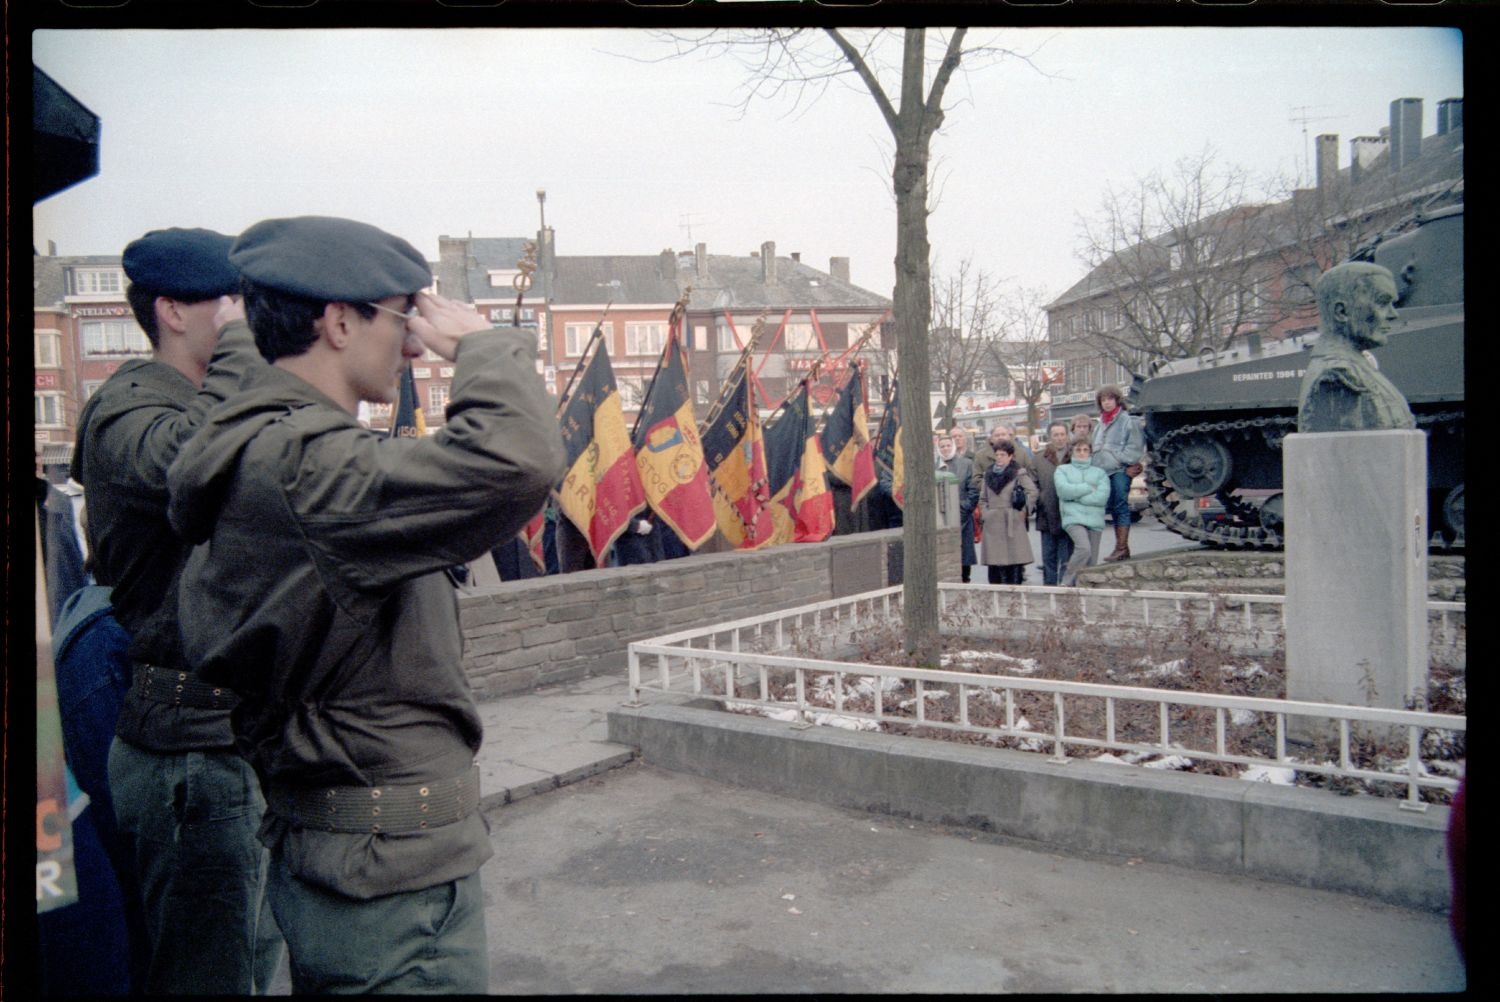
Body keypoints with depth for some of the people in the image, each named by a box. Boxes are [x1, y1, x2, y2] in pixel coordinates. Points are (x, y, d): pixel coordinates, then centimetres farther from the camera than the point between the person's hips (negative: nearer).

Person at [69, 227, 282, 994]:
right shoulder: (128, 411, -14)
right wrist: (241, 342, -25)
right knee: (207, 972, 2)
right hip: (187, 750, -10)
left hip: (241, 736, 10)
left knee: (257, 957, 21)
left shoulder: (205, 406, 17)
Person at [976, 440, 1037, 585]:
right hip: (992, 524, 4)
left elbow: (1032, 492, -7)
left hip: (1013, 523, -4)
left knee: (1014, 559, -6)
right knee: (994, 563, 3)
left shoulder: (1019, 473, -2)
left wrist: (1024, 510, -4)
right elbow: (983, 498, 20)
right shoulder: (989, 473, 14)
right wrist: (984, 514, 9)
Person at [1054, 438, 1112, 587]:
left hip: (1095, 519, 3)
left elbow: (1102, 496, -1)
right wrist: (1089, 488, -1)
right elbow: (1063, 490, -6)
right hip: (1073, 518, -3)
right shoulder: (1062, 470, 14)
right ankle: (1066, 583, -12)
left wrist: (1076, 495, -4)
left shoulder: (1099, 473, 16)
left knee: (1091, 561, 1)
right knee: (1084, 548, -26)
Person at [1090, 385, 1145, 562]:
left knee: (1121, 507, -8)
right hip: (1103, 472, 7)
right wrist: (1095, 466, 10)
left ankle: (1122, 548, -7)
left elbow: (1135, 447, -6)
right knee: (1114, 509, 7)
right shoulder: (1100, 425, 21)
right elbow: (1095, 448, 23)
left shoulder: (1127, 421, 0)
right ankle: (1120, 547, 11)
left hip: (1120, 471, -7)